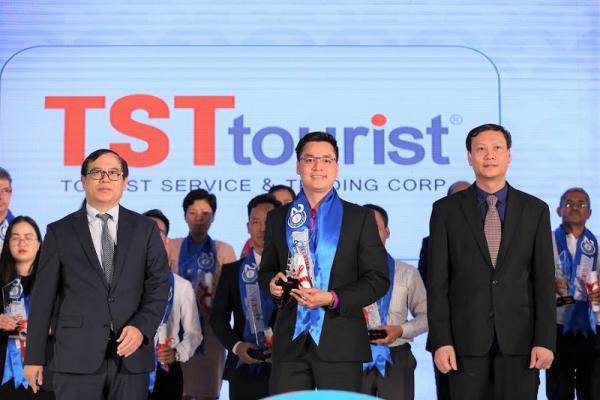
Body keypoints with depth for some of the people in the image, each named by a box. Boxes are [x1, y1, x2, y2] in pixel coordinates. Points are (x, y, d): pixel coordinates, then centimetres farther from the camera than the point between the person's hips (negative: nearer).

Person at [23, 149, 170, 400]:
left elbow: (159, 286, 4)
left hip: (131, 354, 1)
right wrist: (34, 357, 1)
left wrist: (142, 327, -13)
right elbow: (43, 296, 4)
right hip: (76, 356, -1)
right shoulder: (60, 232, 6)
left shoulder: (145, 229, 10)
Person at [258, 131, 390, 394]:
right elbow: (265, 271, 22)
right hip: (291, 341, 2)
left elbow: (378, 279, 1)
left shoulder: (360, 218, 5)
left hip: (340, 343, -2)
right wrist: (271, 282, -3)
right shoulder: (277, 218, 13)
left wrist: (333, 299, -13)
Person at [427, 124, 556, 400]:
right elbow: (437, 282, 1)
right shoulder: (446, 210, 3)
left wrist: (545, 340, -3)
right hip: (466, 339, 0)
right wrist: (441, 341, -6)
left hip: (519, 338, 1)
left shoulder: (535, 210, 6)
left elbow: (544, 281, 4)